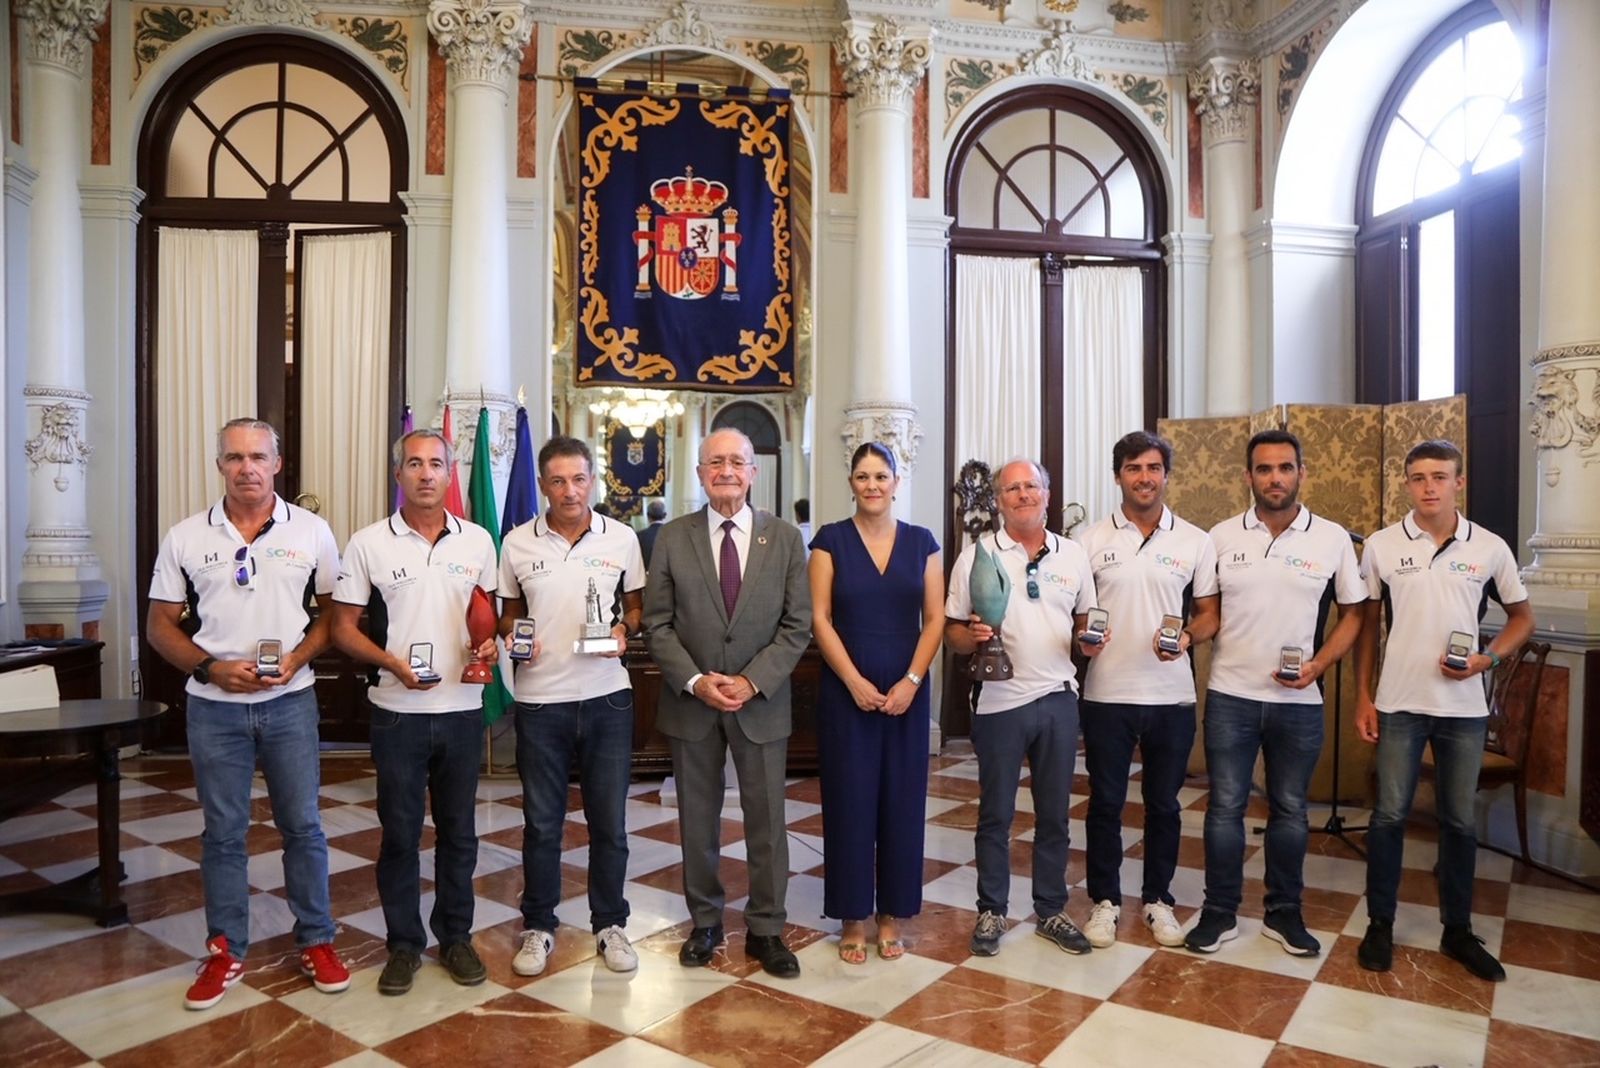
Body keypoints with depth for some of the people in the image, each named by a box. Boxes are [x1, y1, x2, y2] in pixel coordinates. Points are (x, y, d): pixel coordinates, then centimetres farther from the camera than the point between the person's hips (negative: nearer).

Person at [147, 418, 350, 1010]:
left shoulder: (311, 531, -1)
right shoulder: (185, 538, 0)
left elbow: (331, 610, 4)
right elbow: (161, 626, 4)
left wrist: (296, 660, -12)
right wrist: (210, 668, -12)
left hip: (290, 701, 0)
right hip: (214, 705, 1)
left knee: (302, 824, 8)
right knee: (223, 831, 11)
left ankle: (316, 941, 22)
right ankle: (225, 952, 25)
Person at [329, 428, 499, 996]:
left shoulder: (478, 540, 3)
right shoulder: (368, 543, -3)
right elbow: (343, 626, -1)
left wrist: (492, 643, -9)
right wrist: (391, 661, -17)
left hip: (462, 709, 2)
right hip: (398, 713, -2)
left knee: (458, 831, 12)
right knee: (399, 833, 9)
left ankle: (456, 937, 28)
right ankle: (404, 943, 26)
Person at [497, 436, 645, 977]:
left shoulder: (622, 538, 0)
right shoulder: (517, 544, 0)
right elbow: (508, 611, 12)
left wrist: (624, 629, -10)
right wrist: (511, 637, -9)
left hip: (606, 696, 0)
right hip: (540, 699, 0)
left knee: (609, 820, 9)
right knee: (541, 822, 11)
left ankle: (610, 924, 27)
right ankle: (539, 927, 29)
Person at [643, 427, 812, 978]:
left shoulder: (785, 538, -1)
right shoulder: (673, 537, 0)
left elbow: (798, 625, -3)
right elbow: (657, 623, -1)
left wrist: (752, 681, -13)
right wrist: (695, 681, -13)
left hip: (762, 702, 0)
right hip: (691, 701, 1)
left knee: (767, 820, 8)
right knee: (698, 819, 13)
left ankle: (766, 928, 24)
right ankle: (705, 922, 30)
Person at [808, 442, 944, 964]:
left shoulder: (921, 541, 5)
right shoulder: (830, 540, -1)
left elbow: (934, 619, 3)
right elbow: (820, 619, -5)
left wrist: (912, 681, -9)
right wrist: (854, 681, -13)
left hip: (907, 691, 2)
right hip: (845, 691, -2)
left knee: (902, 803, 8)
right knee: (849, 803, 4)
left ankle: (892, 916, 23)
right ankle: (852, 919, 18)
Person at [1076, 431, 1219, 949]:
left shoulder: (1195, 541, 3)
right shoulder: (1092, 540, 0)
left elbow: (1209, 613, 7)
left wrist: (1187, 637, -14)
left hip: (1172, 696, 1)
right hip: (1106, 694, -1)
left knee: (1163, 804, 13)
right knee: (1105, 803, 9)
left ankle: (1158, 900, 30)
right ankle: (1105, 900, 24)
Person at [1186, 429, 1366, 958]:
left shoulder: (1332, 539, -1)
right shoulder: (1221, 537, 0)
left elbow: (1353, 613, 4)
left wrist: (1318, 664, -8)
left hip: (1298, 700, 0)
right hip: (1230, 696, 0)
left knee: (1290, 809, 12)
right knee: (1225, 807, 6)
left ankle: (1284, 912, 29)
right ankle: (1219, 913, 19)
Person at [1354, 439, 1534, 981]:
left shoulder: (1490, 548, -2)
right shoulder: (1381, 545, -3)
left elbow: (1522, 616, 10)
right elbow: (1366, 623, 4)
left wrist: (1487, 658, -9)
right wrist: (1363, 697, 1)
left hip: (1464, 707, 1)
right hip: (1399, 704, -1)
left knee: (1460, 820, 12)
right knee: (1389, 815, 5)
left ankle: (1457, 929, 27)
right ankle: (1380, 924, 18)